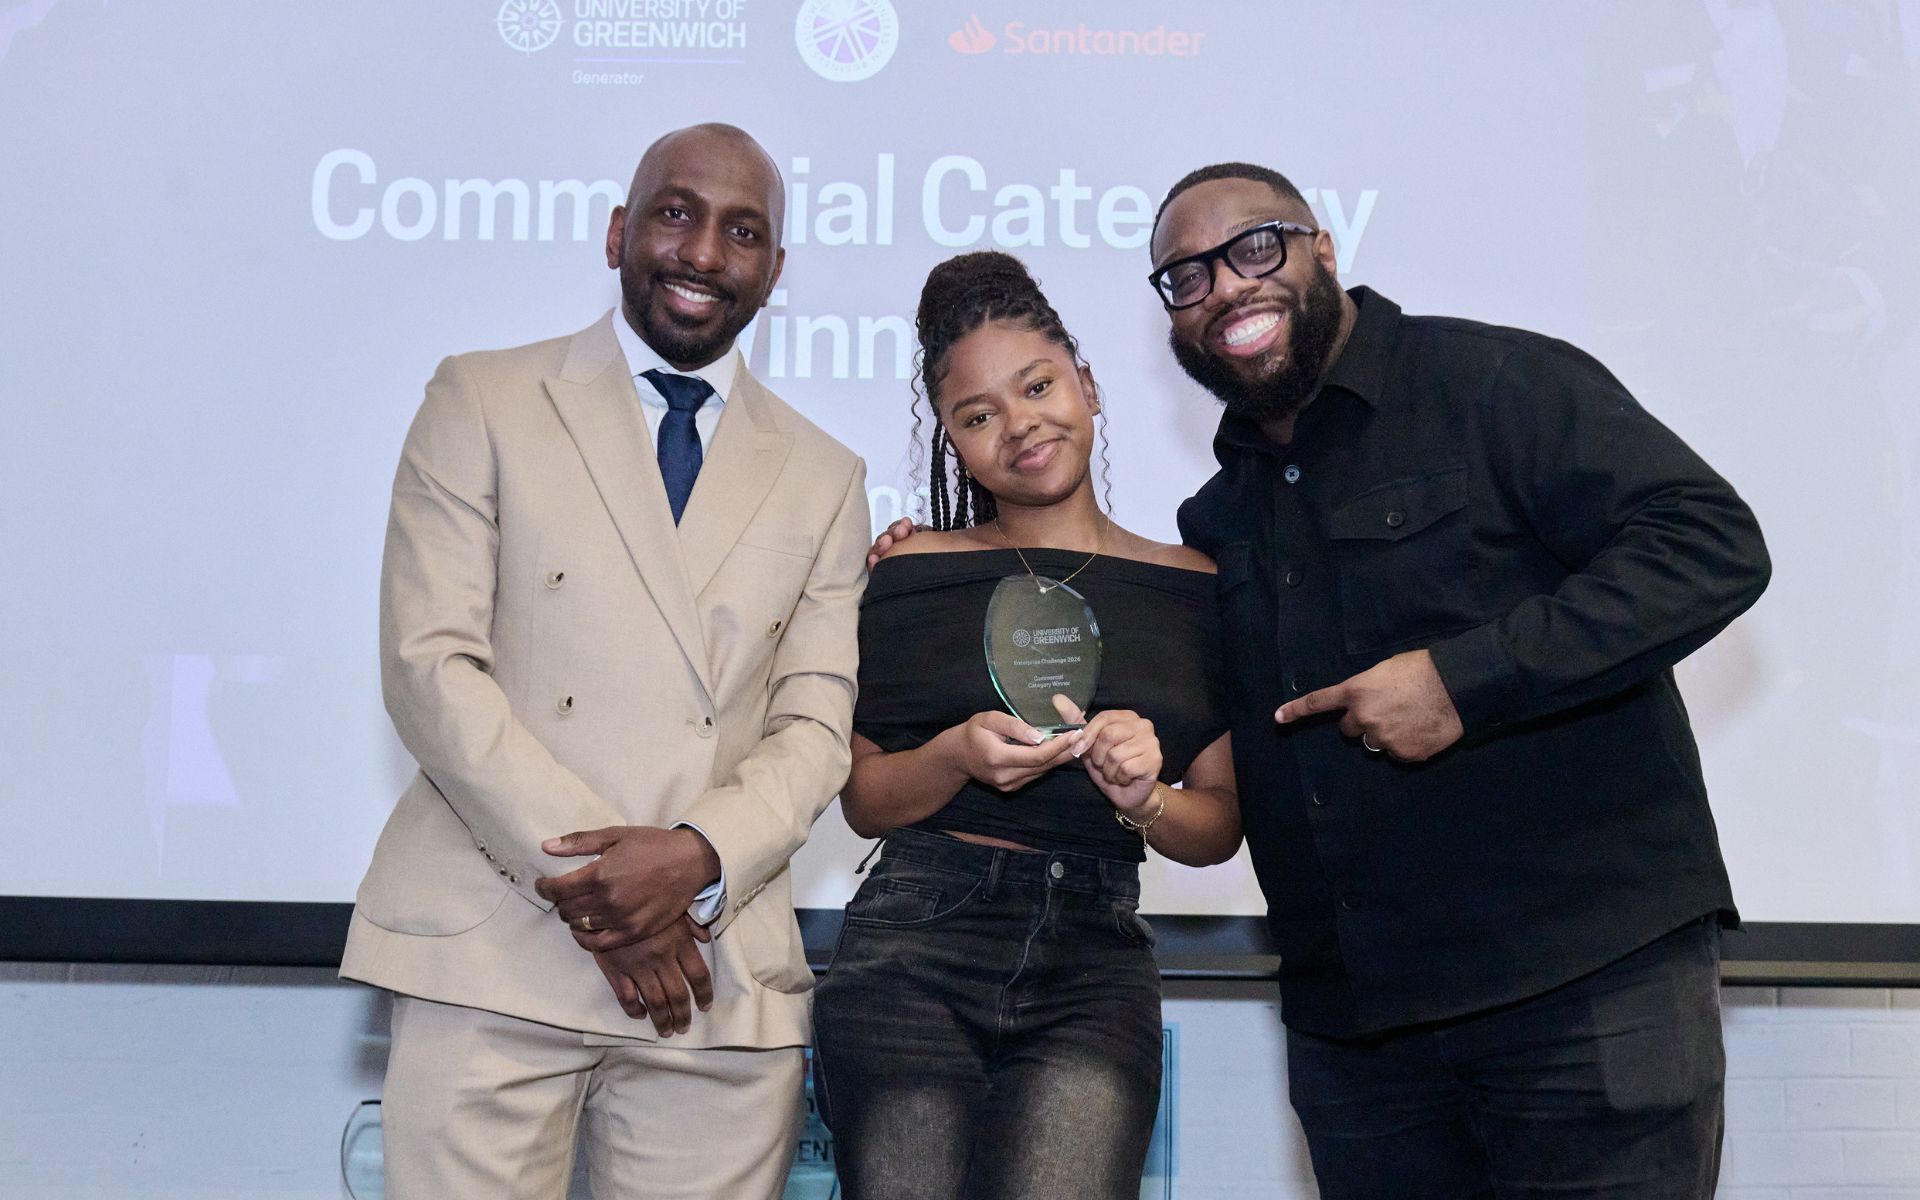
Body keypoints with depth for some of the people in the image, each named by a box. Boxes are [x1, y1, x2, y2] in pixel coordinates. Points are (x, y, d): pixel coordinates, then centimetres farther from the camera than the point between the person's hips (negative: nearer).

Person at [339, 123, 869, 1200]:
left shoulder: (824, 478, 14)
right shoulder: (483, 403, 6)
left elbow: (816, 725, 7)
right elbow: (429, 664, -3)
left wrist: (696, 856, -12)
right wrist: (594, 885, -11)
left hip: (721, 980, 2)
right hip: (491, 957, -2)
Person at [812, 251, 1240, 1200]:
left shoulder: (1194, 590, 8)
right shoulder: (914, 574, 5)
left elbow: (1221, 826, 11)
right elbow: (861, 798, 5)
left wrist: (1142, 798, -9)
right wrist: (960, 755, -13)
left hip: (1094, 971, 1)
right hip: (913, 953, 0)